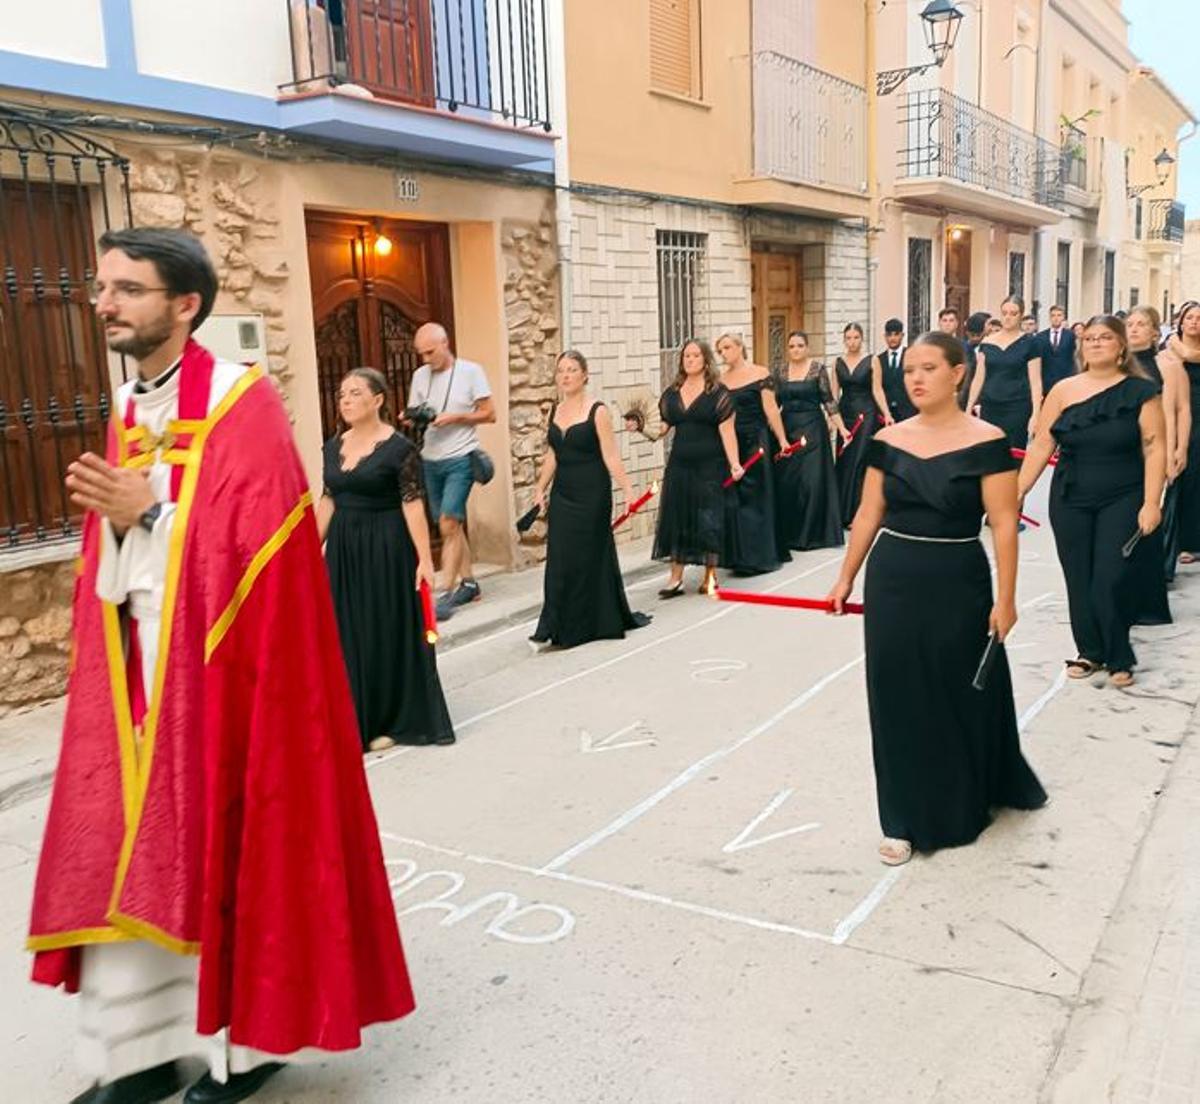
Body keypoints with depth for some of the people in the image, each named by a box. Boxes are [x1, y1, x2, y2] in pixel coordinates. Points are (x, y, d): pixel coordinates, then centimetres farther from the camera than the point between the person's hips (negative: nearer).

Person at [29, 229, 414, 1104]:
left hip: (220, 667, -7)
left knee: (230, 846, 4)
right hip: (137, 665, 7)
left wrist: (150, 513, -21)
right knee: (123, 853, 10)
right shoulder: (127, 409, 13)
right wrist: (112, 523, -2)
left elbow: (259, 544, -18)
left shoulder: (245, 405, -10)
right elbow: (114, 564, 17)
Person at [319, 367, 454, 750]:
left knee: (388, 632, 3)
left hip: (386, 548, -6)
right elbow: (328, 502, 13)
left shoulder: (399, 448, -11)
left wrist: (424, 559, -18)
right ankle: (356, 720, 23)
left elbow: (413, 505, -14)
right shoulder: (333, 447, 8)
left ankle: (392, 722, 16)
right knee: (348, 634, 10)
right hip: (343, 549, 6)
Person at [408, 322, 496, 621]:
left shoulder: (470, 371, -6)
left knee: (448, 524, -13)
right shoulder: (420, 376, 7)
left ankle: (446, 594, -10)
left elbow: (489, 414, -4)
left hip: (461, 459, -5)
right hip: (431, 459, 5)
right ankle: (468, 583, 24)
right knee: (452, 525, 12)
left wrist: (455, 417, -17)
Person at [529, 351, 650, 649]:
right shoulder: (555, 412, 9)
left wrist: (627, 489, -17)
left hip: (592, 494, -5)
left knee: (587, 556, 1)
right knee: (558, 560, 1)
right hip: (562, 495, 5)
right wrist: (541, 488, 14)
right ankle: (553, 628, 6)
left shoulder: (597, 412, -8)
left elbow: (611, 456, -10)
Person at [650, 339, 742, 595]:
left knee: (709, 519, 1)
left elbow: (727, 431, -9)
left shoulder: (718, 392, -4)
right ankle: (675, 577, 11)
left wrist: (734, 464, -15)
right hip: (680, 464, 4)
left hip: (710, 465, -4)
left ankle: (710, 576, 14)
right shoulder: (671, 393, 10)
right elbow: (663, 426, 12)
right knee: (675, 518, 3)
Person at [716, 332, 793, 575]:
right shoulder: (720, 379, 9)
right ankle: (740, 555, 14)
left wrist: (782, 439, -8)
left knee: (755, 497, 2)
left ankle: (759, 555, 10)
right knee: (733, 499, 5)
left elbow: (770, 409, -4)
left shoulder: (759, 374, -2)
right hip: (729, 444, 4)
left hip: (755, 442, -4)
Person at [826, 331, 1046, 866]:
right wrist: (845, 579, 7)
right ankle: (905, 819, 20)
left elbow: (1003, 525, -10)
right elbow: (868, 515, 7)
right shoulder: (888, 440, 2)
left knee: (962, 696, 11)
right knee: (899, 698, 7)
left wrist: (1005, 598, -13)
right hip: (892, 582, 3)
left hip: (958, 584, -3)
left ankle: (966, 802, 35)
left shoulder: (985, 441, -9)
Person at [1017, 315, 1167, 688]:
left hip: (1122, 502, -2)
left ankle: (1119, 658, 15)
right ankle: (1090, 652, 26)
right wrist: (1017, 492, -1)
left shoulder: (1140, 391, -4)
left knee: (1111, 583, -6)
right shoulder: (1064, 391, 1)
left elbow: (1154, 449, -7)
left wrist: (1151, 504, -13)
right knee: (1079, 582, 8)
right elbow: (1041, 446, 3)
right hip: (1070, 502, 2)